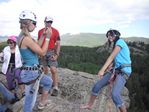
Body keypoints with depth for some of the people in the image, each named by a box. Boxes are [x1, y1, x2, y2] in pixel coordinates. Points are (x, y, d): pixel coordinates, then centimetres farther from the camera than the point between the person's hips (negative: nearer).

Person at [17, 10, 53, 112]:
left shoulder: (22, 36, 7)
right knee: (31, 100, 6)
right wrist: (48, 37, -12)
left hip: (32, 71, 10)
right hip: (31, 73, -10)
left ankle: (42, 103, 41)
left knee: (49, 81, 29)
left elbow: (38, 48, 14)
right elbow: (42, 53, -18)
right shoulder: (26, 38, -23)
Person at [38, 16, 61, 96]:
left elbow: (58, 44, -3)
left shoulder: (55, 31, -3)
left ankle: (55, 88, -2)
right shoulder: (40, 31, 7)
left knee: (53, 70, -11)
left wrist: (57, 54, -11)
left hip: (51, 52, -3)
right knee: (44, 70, 10)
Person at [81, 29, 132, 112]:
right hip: (116, 70, 9)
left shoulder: (120, 41, -7)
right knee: (97, 85, 7)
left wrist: (102, 70, -18)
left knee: (115, 94, -27)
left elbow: (111, 57, -15)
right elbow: (112, 60, 11)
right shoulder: (116, 46, 20)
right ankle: (89, 105, 24)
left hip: (123, 72, -9)